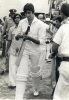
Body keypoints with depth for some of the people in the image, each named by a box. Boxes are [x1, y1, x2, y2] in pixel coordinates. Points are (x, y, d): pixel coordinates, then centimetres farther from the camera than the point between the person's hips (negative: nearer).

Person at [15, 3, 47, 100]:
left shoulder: (41, 25, -13)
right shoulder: (22, 22, 0)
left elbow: (41, 41, -16)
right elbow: (16, 36, 7)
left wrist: (29, 38, -30)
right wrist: (20, 35, -16)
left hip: (37, 52, -3)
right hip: (25, 51, 3)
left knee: (35, 73, 17)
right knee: (21, 75, -6)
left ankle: (36, 89, 47)